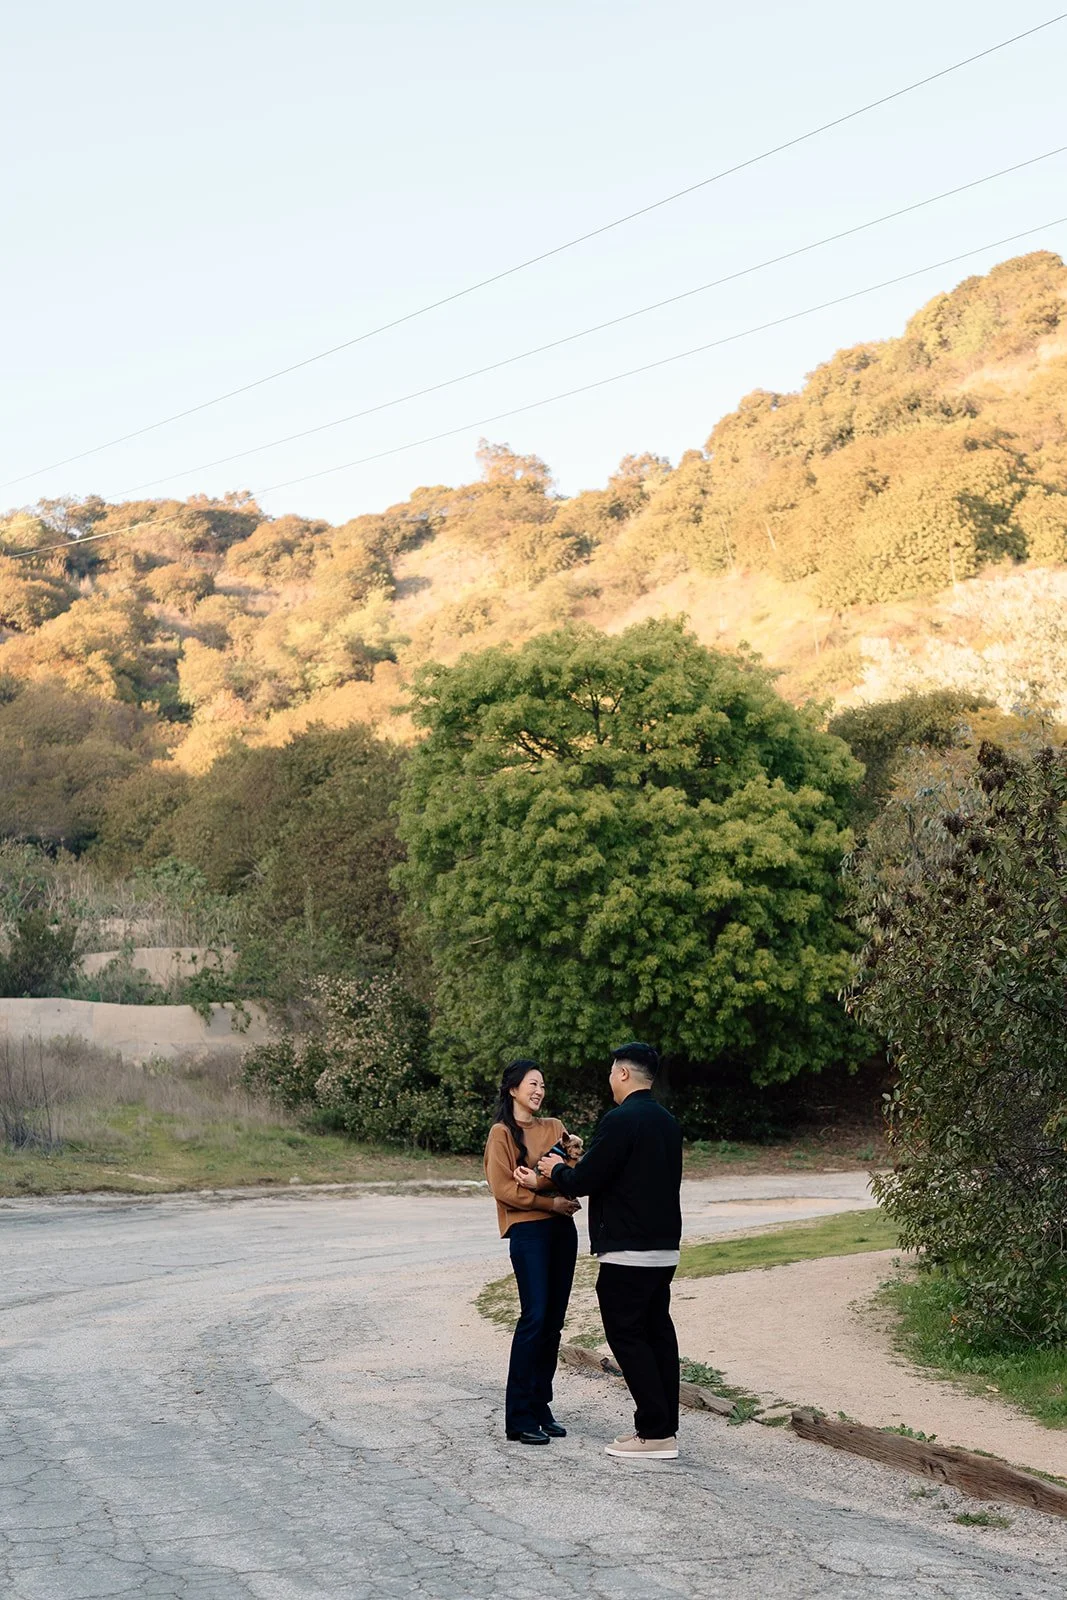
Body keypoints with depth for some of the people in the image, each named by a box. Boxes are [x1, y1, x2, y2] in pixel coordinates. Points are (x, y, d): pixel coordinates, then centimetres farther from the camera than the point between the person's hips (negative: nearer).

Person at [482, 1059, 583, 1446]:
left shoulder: (553, 1127, 15)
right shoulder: (502, 1133, -1)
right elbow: (502, 1188, -9)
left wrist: (575, 1155, -7)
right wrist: (549, 1202, -14)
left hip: (562, 1229, 6)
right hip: (528, 1230, -6)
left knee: (553, 1322, 6)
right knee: (535, 1317, -13)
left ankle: (540, 1407, 14)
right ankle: (518, 1417, -9)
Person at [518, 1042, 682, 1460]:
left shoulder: (621, 1121, -16)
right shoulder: (667, 1122, 13)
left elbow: (585, 1180, -17)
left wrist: (557, 1171, 6)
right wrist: (557, 1176, 21)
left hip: (627, 1250, -9)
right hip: (664, 1248, 9)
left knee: (627, 1335, -3)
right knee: (657, 1332, 12)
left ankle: (655, 1432, -4)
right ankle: (664, 1427, 17)